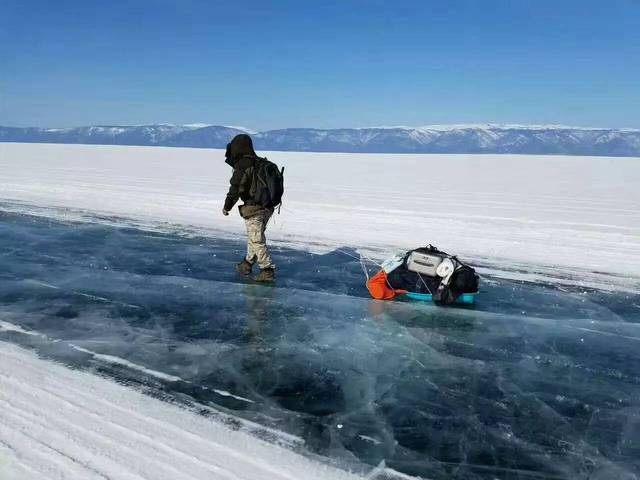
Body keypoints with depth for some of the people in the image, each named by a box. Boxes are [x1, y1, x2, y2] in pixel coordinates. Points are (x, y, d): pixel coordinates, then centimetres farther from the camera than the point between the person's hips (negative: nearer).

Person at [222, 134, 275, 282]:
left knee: (257, 240, -1)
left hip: (253, 209, -9)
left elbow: (236, 189, -16)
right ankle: (247, 264, 34)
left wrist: (227, 207, -3)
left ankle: (268, 271, 0)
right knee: (254, 236, 21)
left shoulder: (242, 166, -15)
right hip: (267, 208, 9)